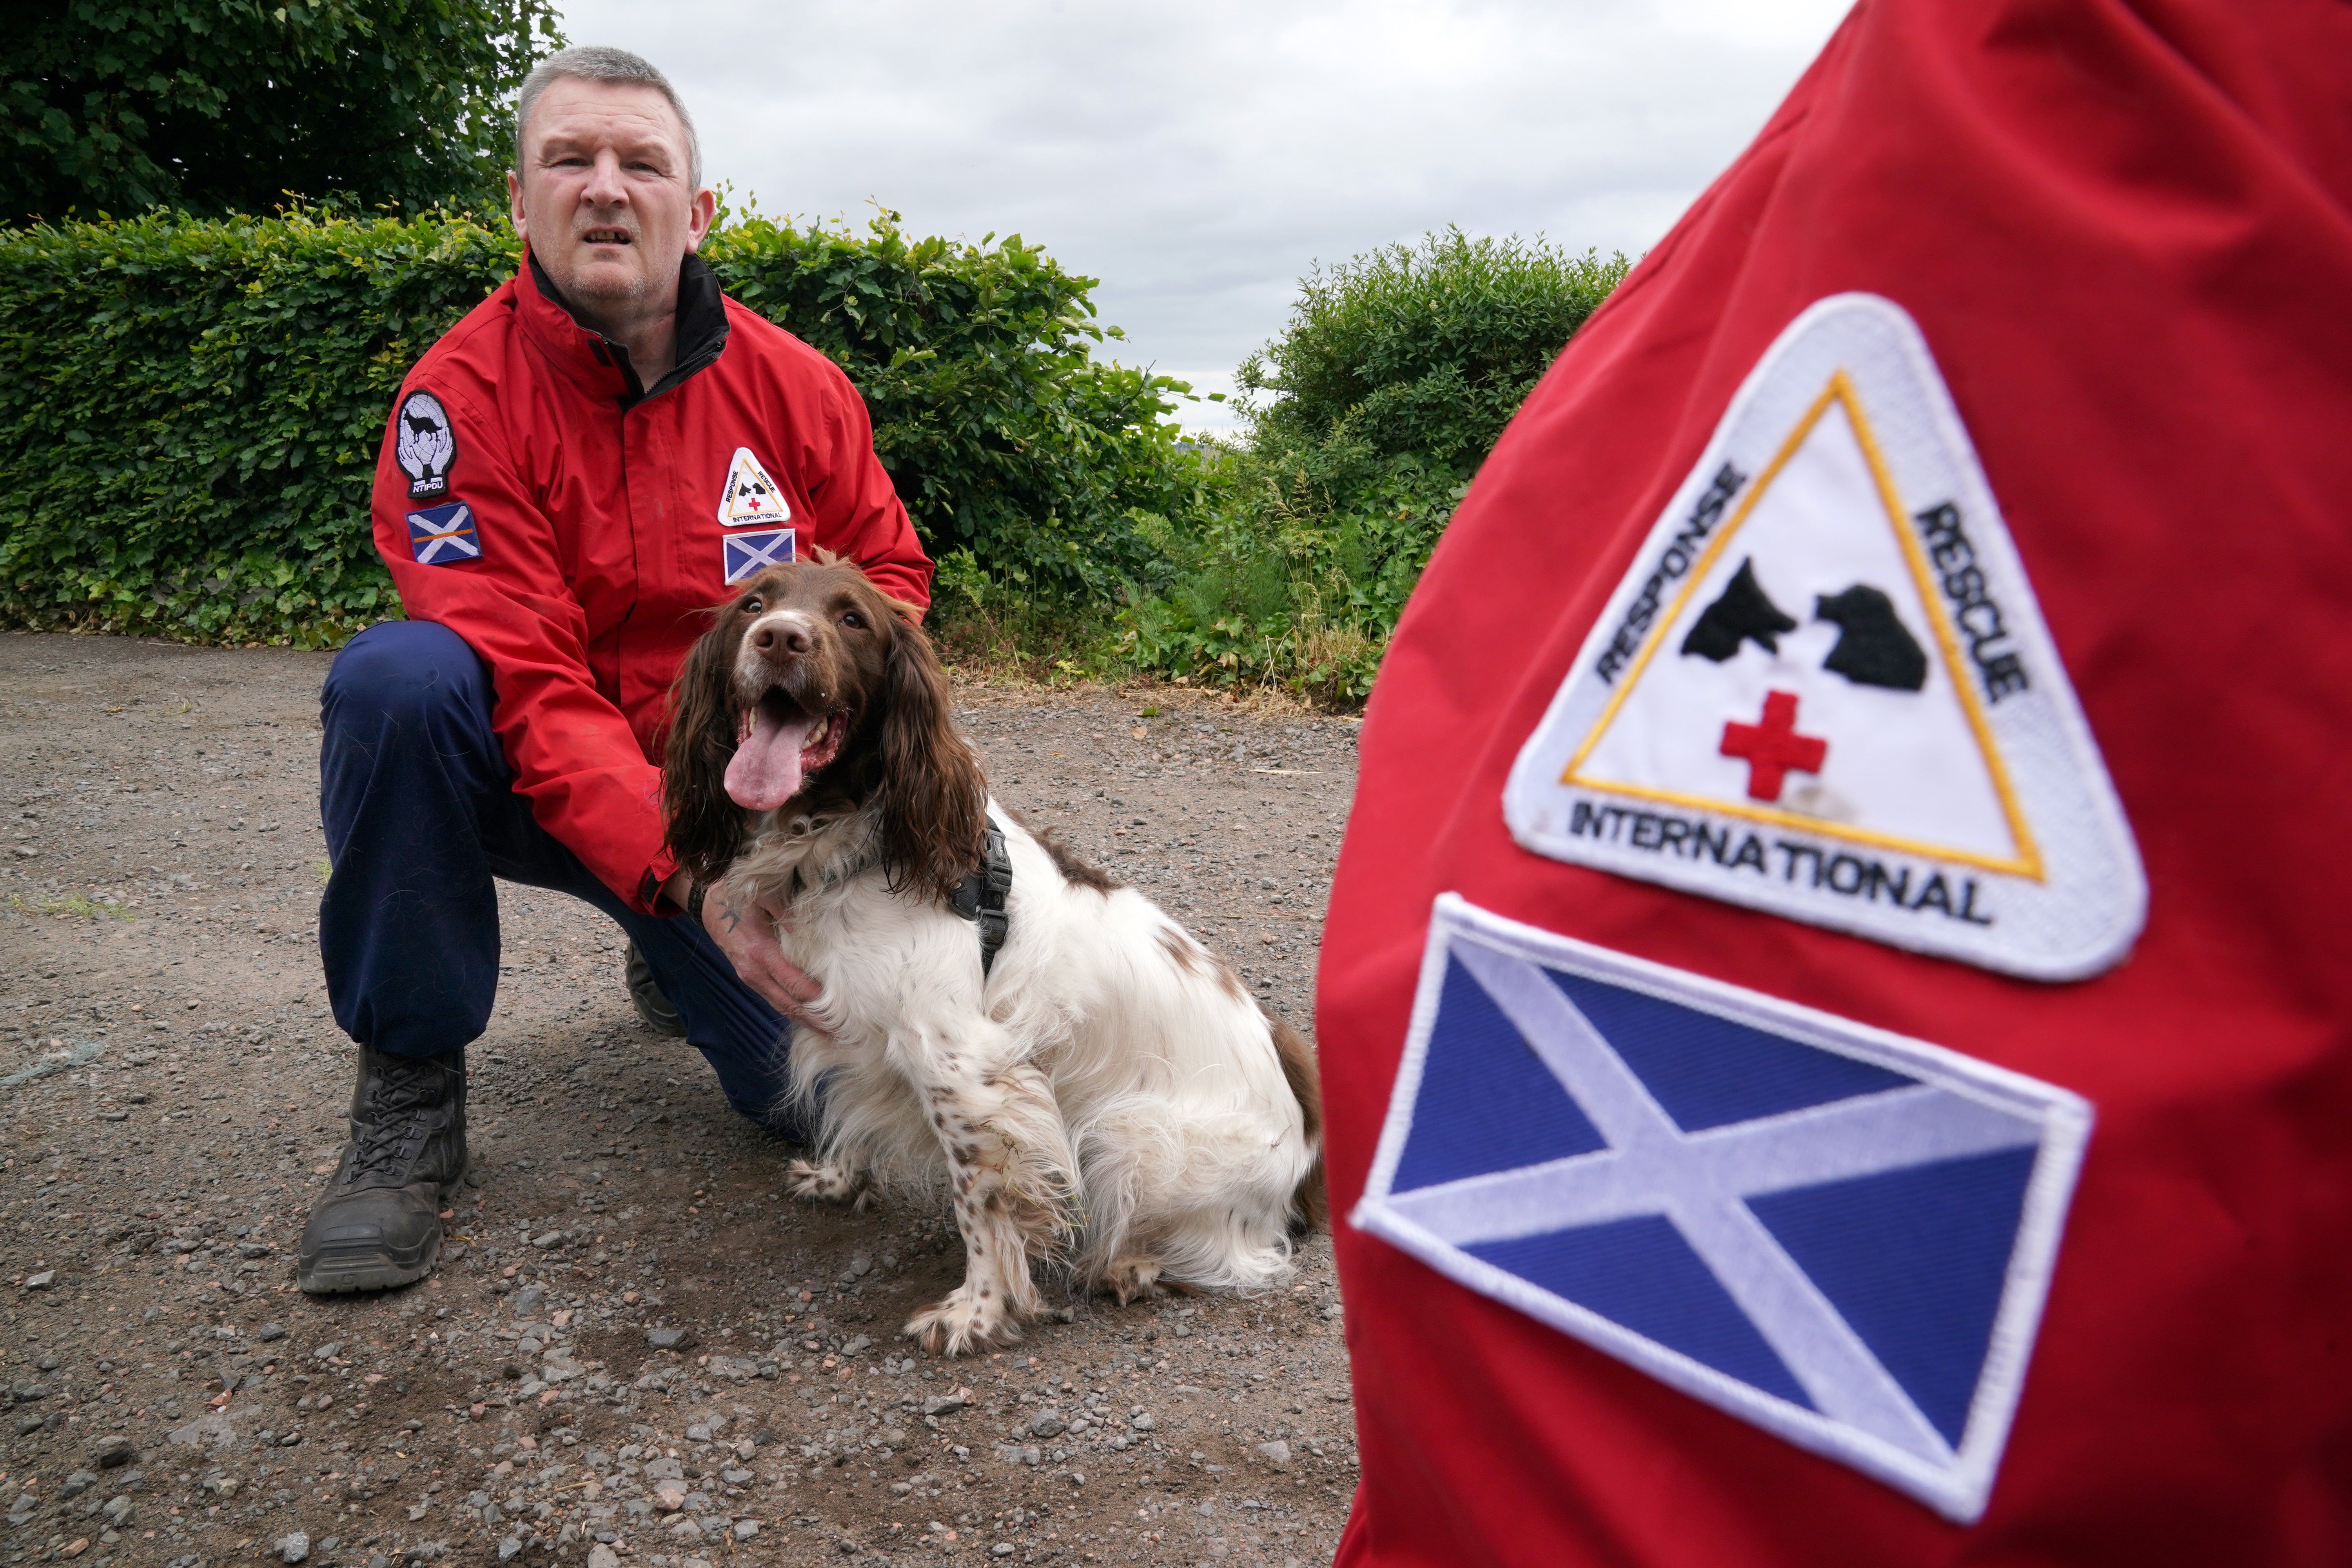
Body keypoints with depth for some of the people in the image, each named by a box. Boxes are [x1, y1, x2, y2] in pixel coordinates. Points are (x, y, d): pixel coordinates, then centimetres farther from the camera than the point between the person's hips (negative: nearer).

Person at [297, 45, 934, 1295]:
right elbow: (528, 689, -23)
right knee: (397, 675, -33)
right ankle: (409, 1096, -14)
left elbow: (889, 570, 4)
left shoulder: (796, 386, -7)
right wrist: (693, 878, -35)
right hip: (542, 796, -2)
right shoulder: (458, 398, -16)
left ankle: (672, 965, 25)